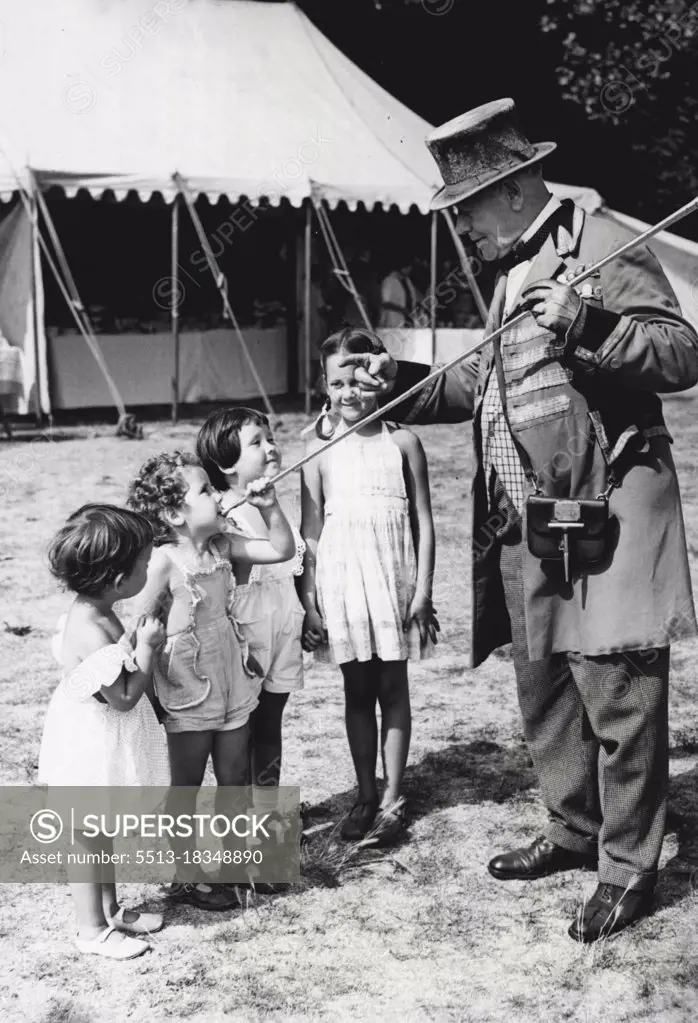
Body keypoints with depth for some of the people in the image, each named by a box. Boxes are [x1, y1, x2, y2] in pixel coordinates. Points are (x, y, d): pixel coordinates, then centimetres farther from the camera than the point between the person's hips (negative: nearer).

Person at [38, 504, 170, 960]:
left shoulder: (91, 613, -1)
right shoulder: (94, 632, -32)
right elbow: (124, 697, -26)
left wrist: (137, 644, 3)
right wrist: (146, 646, -21)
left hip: (103, 746, 10)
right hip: (90, 750, -10)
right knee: (88, 840, 9)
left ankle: (111, 909, 41)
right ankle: (93, 930, 25)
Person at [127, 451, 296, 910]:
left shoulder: (222, 546, 0)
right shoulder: (164, 561, -19)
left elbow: (282, 549, 6)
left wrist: (269, 506, -8)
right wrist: (145, 685, -16)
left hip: (232, 688, 6)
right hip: (188, 697, -6)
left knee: (235, 781, 16)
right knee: (186, 788, 9)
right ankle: (184, 877, 22)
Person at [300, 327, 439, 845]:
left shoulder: (402, 443, -2)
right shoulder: (322, 451, 1)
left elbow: (423, 522, -1)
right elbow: (310, 532, 3)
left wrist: (422, 591, -6)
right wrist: (309, 602, -1)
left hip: (393, 581, -1)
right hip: (341, 583, 1)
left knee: (393, 688, 7)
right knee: (357, 691, 11)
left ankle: (392, 800, 16)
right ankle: (365, 796, 24)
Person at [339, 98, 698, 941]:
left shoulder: (599, 247, -8)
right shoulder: (511, 275, 18)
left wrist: (587, 325, -29)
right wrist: (398, 383, 14)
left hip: (603, 524, -9)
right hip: (524, 531, 9)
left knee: (618, 698, -1)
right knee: (542, 690, 17)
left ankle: (628, 867, 13)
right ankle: (574, 832, 34)